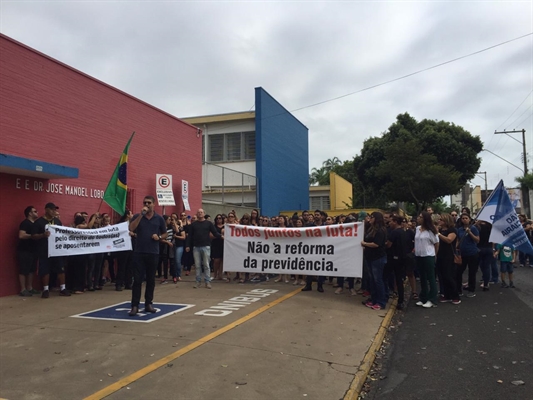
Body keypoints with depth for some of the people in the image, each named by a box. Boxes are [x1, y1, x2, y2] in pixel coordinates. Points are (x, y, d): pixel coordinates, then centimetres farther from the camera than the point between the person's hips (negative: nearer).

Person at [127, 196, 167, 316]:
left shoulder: (159, 218, 5)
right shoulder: (137, 216, 3)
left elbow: (165, 234, 13)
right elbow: (131, 229, -16)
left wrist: (159, 237, -9)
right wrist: (141, 214, -18)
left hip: (153, 253, 1)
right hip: (139, 252, -1)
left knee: (151, 279, 8)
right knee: (137, 279, -2)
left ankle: (148, 304, 19)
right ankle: (135, 306, 3)